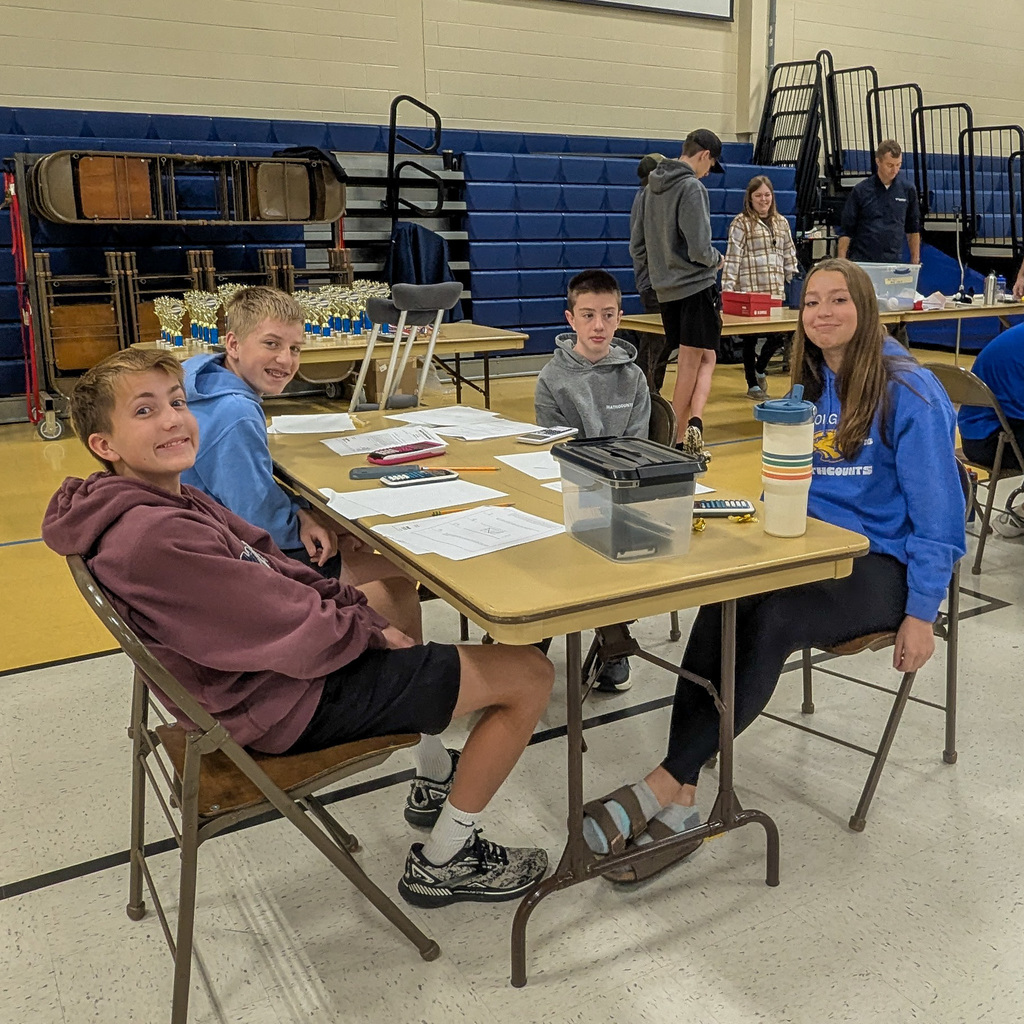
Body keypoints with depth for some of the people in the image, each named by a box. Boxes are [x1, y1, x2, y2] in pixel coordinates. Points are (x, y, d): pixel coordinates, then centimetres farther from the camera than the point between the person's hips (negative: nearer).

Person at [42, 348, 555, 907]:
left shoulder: (173, 500, 4)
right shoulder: (156, 538, -29)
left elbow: (271, 571, 9)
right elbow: (300, 639, -27)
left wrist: (356, 602, -3)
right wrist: (371, 629, -10)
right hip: (289, 707, -11)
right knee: (529, 674, -8)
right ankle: (440, 865, 9)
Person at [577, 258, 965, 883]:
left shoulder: (908, 391, -8)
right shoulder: (810, 385, 14)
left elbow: (938, 511, -9)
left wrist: (921, 613, -13)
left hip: (883, 565, -5)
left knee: (770, 621, -34)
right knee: (722, 606, -28)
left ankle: (663, 786, -28)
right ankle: (678, 807, -31)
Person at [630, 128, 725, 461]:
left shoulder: (652, 188, 12)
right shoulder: (692, 188, -13)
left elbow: (637, 247, 14)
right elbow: (699, 249, -19)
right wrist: (717, 260, 1)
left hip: (666, 290, 7)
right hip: (696, 286, -7)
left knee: (704, 359, 12)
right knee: (691, 364, 1)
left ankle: (689, 431, 4)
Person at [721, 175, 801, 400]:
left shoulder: (781, 222, 15)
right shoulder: (741, 223, -2)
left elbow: (789, 257, 18)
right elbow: (732, 258, -8)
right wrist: (728, 290, -15)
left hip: (776, 291, 5)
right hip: (749, 291, -5)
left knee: (779, 334, 1)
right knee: (750, 337, 4)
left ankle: (760, 369, 29)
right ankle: (752, 385, 16)